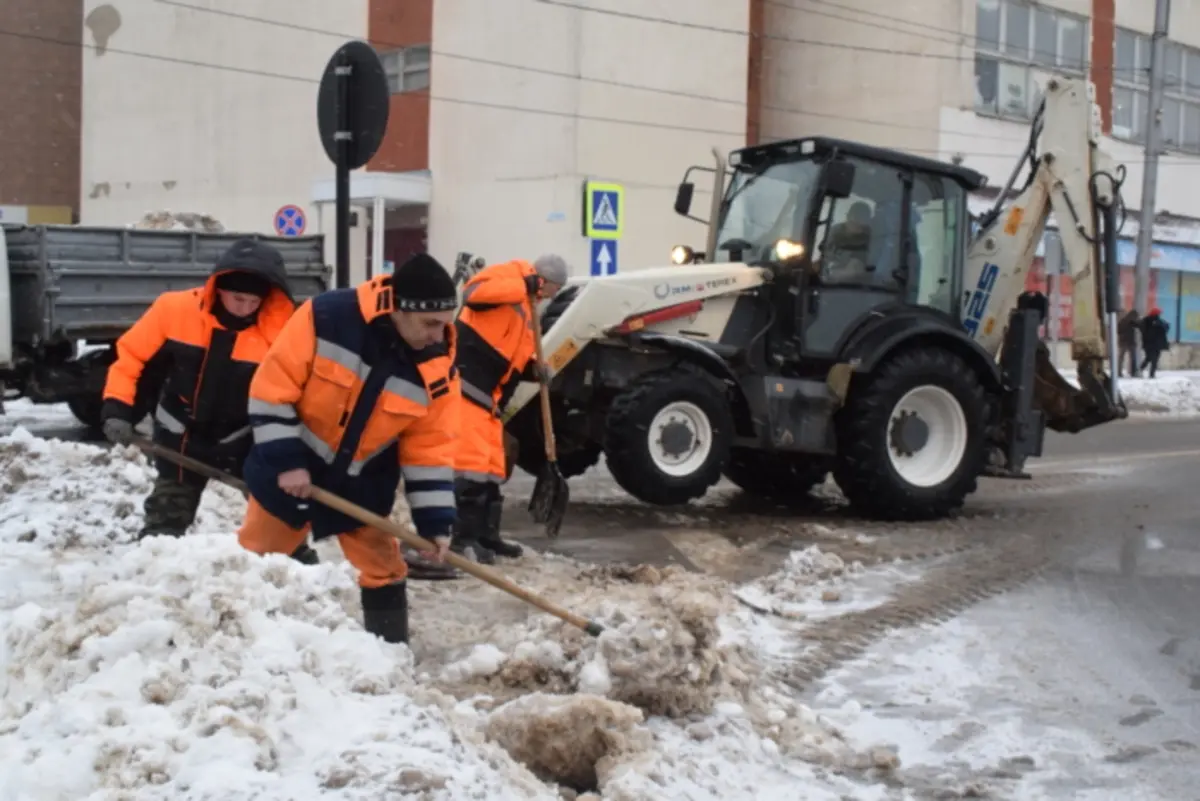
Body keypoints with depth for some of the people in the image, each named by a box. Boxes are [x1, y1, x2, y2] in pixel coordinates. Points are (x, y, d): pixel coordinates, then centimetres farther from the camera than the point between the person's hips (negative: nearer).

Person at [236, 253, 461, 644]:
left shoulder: (437, 369, -16)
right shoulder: (326, 317, -27)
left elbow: (430, 447, -8)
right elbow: (271, 388, -20)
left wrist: (435, 520, -13)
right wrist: (286, 461, -21)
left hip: (361, 482, 2)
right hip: (289, 465, -2)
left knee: (382, 565, 7)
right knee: (253, 557, 13)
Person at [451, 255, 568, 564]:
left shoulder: (528, 309, 24)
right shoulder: (508, 274, -5)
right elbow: (473, 293, -25)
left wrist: (532, 368, 3)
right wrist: (523, 285, -29)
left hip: (487, 393, 10)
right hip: (464, 383, -10)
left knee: (493, 465, 13)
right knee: (472, 460, -14)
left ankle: (486, 535, 20)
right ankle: (464, 538, -12)